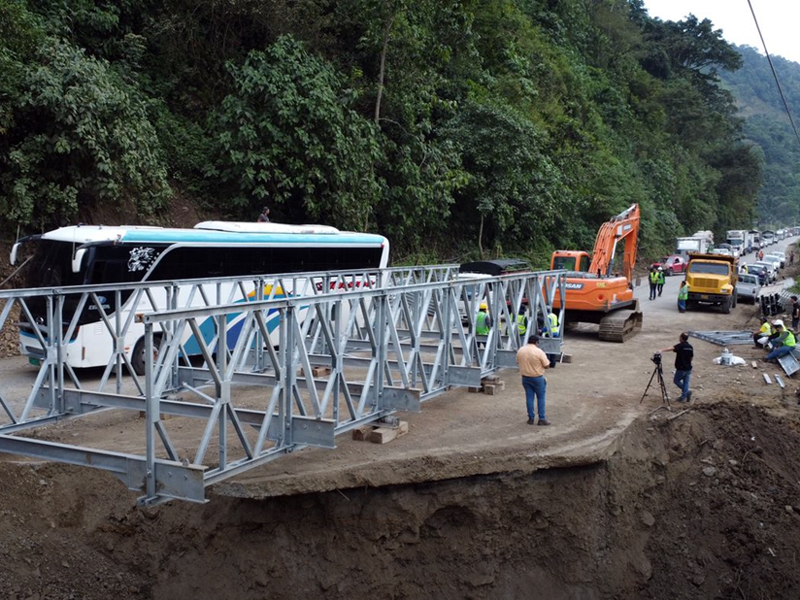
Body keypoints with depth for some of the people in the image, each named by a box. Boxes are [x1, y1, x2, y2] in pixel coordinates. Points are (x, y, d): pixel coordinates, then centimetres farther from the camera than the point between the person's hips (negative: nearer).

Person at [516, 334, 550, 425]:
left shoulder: (520, 350, -2)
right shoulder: (539, 352, -18)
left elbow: (518, 362, 11)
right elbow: (546, 365, -12)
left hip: (525, 377, 4)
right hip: (537, 378, -4)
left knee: (529, 397, 11)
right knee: (541, 398, 8)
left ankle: (531, 418, 15)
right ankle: (542, 419, 9)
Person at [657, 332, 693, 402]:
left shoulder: (680, 346, -16)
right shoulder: (690, 347, 5)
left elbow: (671, 348, -34)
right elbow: (691, 357, 13)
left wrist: (662, 350, -49)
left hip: (681, 368, -6)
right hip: (688, 368, 6)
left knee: (676, 380, 12)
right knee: (686, 382, 12)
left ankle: (687, 391, 0)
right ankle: (684, 397, 10)